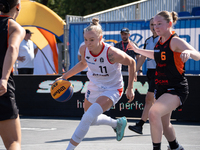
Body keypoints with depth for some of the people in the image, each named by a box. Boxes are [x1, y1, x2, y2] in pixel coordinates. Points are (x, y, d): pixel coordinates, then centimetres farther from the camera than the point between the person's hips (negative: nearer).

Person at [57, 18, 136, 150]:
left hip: (112, 89, -7)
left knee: (88, 117, -26)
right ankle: (117, 123, 50)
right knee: (90, 120, 23)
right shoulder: (84, 50, -16)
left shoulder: (112, 53, -32)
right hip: (94, 88, 7)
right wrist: (64, 76, 5)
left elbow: (132, 63, -15)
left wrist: (130, 88, -11)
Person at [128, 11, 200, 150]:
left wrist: (189, 52, -52)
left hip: (176, 89, -9)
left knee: (154, 113, -30)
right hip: (162, 89, 9)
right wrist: (138, 50, 28)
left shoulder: (175, 41, -16)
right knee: (164, 123, 22)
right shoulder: (160, 42, 7)